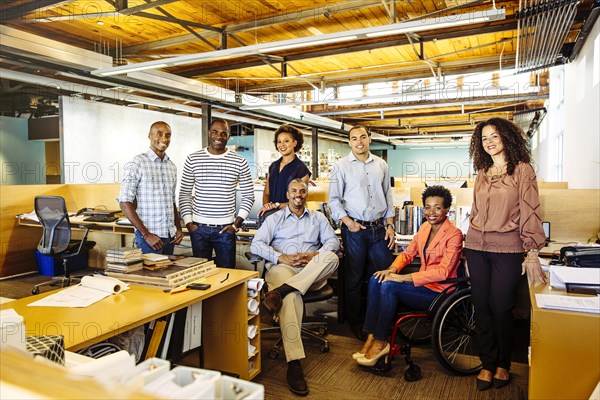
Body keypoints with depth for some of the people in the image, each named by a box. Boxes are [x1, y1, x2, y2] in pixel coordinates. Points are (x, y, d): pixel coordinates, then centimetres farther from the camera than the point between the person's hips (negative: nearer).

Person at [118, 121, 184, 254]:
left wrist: (179, 228, 6)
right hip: (148, 236, -6)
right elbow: (124, 202, -12)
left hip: (170, 236, 6)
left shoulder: (172, 166, 11)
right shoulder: (137, 163, -8)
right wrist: (146, 234, -16)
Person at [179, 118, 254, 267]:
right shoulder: (193, 159, 2)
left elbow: (248, 196, 4)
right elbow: (184, 193, 7)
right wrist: (188, 222, -1)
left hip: (226, 228, -1)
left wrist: (237, 224, -2)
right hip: (199, 227, 1)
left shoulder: (240, 162, 0)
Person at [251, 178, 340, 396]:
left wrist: (314, 255, -11)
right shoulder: (275, 218, 18)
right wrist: (282, 258, -12)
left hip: (312, 272, 2)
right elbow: (256, 244, 4)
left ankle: (279, 292, -39)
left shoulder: (318, 217, 24)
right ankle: (294, 364, -41)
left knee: (331, 258, -32)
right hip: (282, 268, -2)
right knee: (292, 297, -37)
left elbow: (333, 241, 10)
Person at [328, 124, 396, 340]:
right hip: (354, 228, -3)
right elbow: (334, 200, -1)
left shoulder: (381, 165, 10)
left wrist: (390, 225, 7)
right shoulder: (341, 166, -1)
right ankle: (355, 323, 22)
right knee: (354, 279, 6)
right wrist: (349, 223, -12)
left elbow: (388, 197, 14)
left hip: (379, 228, 3)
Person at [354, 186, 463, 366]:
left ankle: (381, 342, -14)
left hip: (439, 292, -7)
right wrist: (392, 269, -10)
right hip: (423, 284, 7)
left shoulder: (454, 234, -13)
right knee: (376, 280, -15)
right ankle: (371, 337, -14)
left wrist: (403, 278, -25)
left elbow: (443, 271, -21)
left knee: (389, 286, -26)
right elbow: (408, 253, 14)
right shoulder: (425, 227, 11)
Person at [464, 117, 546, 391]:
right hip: (477, 248, 5)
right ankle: (487, 363, 20)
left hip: (507, 250, -4)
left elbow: (530, 212, -6)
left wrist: (532, 253, -12)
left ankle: (503, 364, 22)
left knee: (501, 309, 1)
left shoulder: (522, 170, -2)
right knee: (481, 307, 6)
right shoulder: (482, 173, 13)